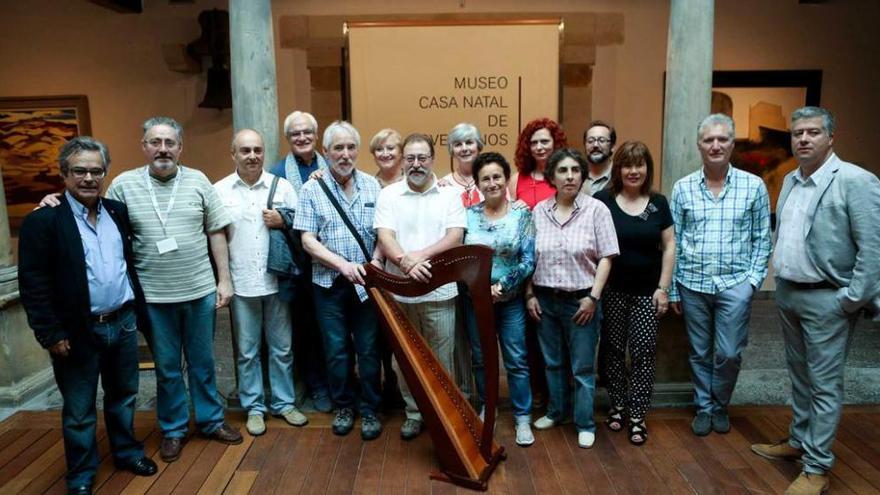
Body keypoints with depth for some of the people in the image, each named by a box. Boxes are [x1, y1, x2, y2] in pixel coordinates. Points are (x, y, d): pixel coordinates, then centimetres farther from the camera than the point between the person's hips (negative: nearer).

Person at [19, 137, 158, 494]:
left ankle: (127, 452, 39)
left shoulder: (118, 212, 4)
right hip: (77, 331, -4)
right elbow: (33, 284, -12)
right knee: (79, 411, 10)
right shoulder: (42, 221, -11)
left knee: (123, 395, 20)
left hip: (123, 323, 5)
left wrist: (139, 312, 11)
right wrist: (51, 334, -13)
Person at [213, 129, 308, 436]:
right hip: (240, 284, 0)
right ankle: (254, 407, 25)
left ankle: (284, 403, 27)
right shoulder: (219, 191, 1)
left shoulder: (282, 186, 3)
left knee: (282, 348, 11)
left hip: (277, 281, 1)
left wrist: (283, 222, -12)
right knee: (247, 351, 10)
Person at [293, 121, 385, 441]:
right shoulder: (312, 190, -1)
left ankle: (369, 409, 22)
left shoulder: (372, 186, 4)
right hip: (329, 283, 0)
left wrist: (375, 262, -13)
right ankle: (343, 406, 27)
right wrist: (343, 265, -17)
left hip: (366, 283, 1)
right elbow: (308, 240, -6)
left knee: (368, 349, 6)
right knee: (336, 350, 9)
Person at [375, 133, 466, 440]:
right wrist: (406, 263, -24)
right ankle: (414, 412, 27)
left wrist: (421, 256, -19)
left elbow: (455, 237, -7)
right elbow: (385, 237, -7)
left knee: (440, 357, 7)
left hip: (439, 292, -1)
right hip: (399, 292, 1)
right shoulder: (388, 195, 4)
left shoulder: (449, 194, 3)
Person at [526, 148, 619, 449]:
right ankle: (557, 412, 37)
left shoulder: (596, 209, -7)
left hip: (580, 300, -3)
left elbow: (605, 257, -8)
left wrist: (593, 297, -12)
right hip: (545, 299, 3)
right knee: (553, 362, 17)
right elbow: (530, 257, 7)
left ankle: (585, 425, 21)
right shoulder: (539, 211, 2)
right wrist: (530, 294, 3)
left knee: (582, 367, 5)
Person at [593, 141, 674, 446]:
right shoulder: (602, 200, -4)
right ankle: (617, 406, 26)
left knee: (643, 353, 3)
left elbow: (669, 246, 6)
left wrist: (663, 288, -1)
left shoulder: (658, 203, 4)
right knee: (613, 349, 9)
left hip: (647, 292, 2)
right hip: (612, 291, -1)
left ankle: (637, 417, 14)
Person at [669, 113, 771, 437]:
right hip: (693, 285, 1)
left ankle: (720, 406, 28)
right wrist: (672, 289, 3)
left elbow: (762, 238, 4)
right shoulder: (682, 188, 1)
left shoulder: (754, 186, 0)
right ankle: (703, 408, 29)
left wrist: (754, 278, -6)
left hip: (735, 284, -1)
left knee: (728, 354, 3)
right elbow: (673, 242, 4)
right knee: (699, 354, 12)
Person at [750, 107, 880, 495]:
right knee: (799, 375, 19)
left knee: (824, 384, 2)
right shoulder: (790, 181, 10)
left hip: (826, 299, -7)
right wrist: (779, 277, 13)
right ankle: (798, 441, 35)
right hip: (787, 293, 7)